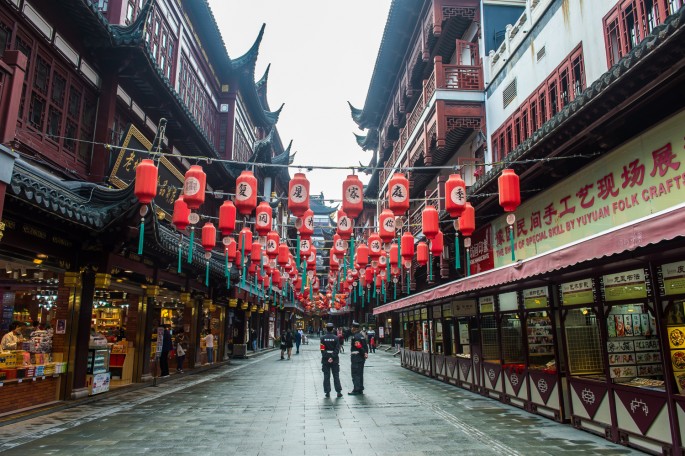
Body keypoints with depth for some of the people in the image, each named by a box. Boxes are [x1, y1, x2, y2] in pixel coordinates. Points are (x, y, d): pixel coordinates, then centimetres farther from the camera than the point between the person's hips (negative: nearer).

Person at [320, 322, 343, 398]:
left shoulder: (323, 338, -4)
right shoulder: (336, 338, -4)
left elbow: (322, 349, -10)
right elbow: (337, 349, -10)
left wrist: (326, 358, -10)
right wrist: (332, 357, -11)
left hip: (325, 360, 0)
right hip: (334, 360, 0)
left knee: (326, 376, 7)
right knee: (336, 376, 8)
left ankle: (327, 392, 8)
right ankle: (338, 392, 9)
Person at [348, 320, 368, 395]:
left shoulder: (355, 337, -17)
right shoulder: (362, 336, 13)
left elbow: (359, 347, -22)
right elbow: (365, 346, 12)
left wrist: (364, 353, -13)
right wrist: (366, 353, 8)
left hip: (356, 358, -10)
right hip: (362, 358, 10)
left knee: (355, 374, -4)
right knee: (360, 373, 15)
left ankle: (356, 390, -3)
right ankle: (360, 389, 20)